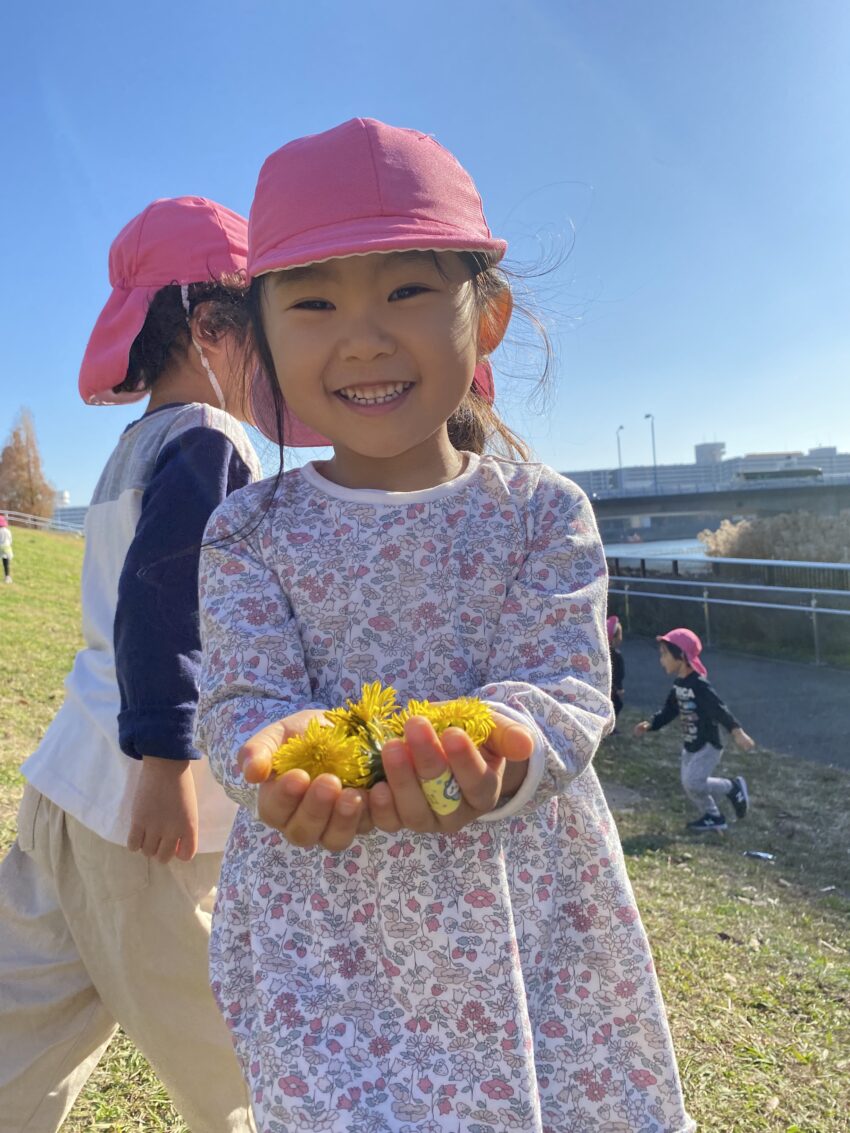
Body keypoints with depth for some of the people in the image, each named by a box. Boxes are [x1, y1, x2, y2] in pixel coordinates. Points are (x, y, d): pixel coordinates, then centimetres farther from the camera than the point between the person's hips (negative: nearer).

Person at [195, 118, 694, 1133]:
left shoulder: (543, 514, -2)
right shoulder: (249, 533, -1)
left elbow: (567, 683, -10)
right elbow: (240, 698, -6)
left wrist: (499, 746, -32)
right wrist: (280, 754, -29)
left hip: (523, 903, 1)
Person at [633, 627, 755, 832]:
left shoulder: (699, 685, -24)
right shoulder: (678, 684, 4)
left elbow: (719, 709, -32)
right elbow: (670, 710, 10)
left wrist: (736, 731, -43)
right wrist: (650, 724, -2)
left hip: (708, 745, -9)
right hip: (690, 746, 9)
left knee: (694, 782, -14)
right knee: (689, 784, 12)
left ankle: (733, 787, 7)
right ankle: (712, 817, 31)